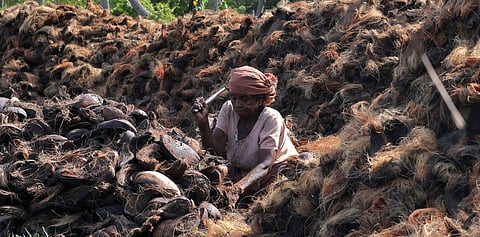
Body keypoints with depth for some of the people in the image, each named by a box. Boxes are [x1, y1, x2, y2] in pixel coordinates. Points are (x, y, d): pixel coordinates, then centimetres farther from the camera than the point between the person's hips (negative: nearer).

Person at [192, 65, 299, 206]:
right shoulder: (228, 109, -7)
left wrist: (239, 187, -49)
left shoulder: (271, 119, -23)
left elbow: (264, 165, -31)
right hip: (238, 172, 5)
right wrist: (203, 122, -31)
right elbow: (216, 150, -14)